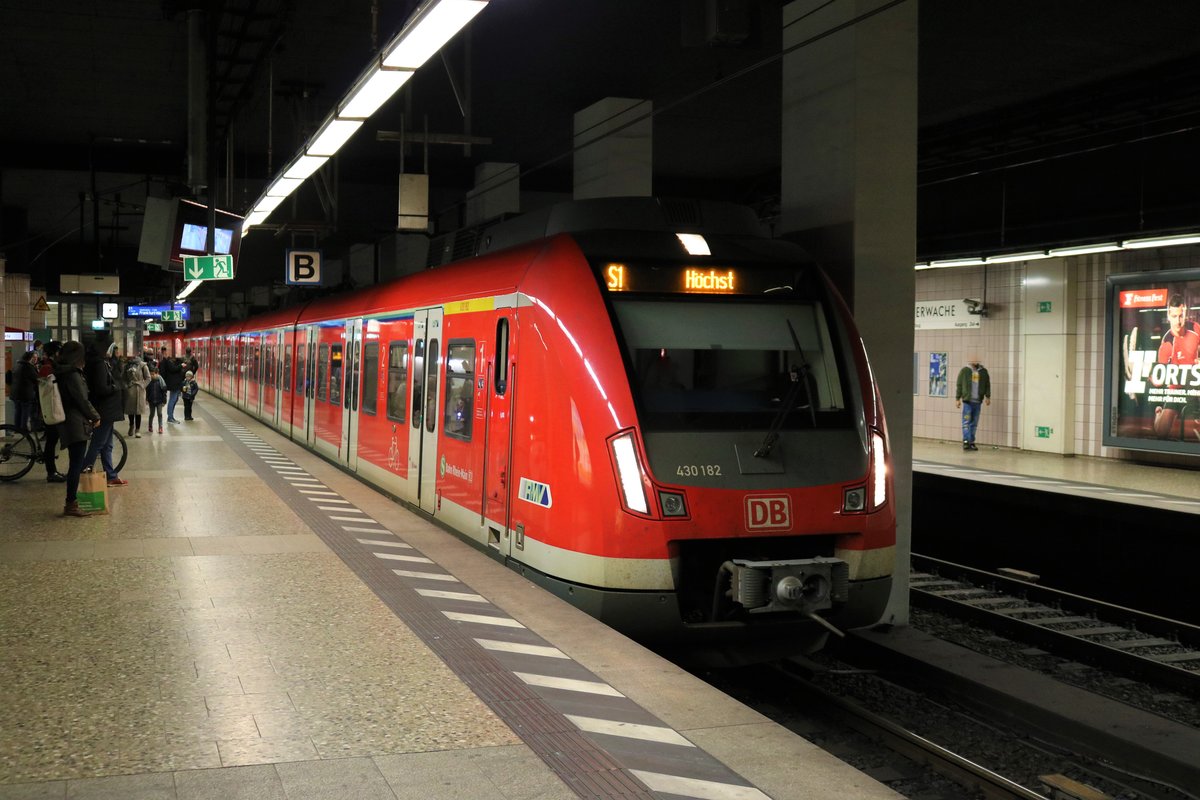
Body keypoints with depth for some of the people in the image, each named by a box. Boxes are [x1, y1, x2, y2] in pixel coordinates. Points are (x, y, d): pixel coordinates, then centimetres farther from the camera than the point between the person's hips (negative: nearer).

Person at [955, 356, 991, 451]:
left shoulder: (983, 371, 7)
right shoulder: (964, 371, 0)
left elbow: (987, 385, 14)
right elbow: (959, 385, 3)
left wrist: (988, 397, 6)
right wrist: (957, 399, 1)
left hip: (978, 401, 3)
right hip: (967, 401, -3)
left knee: (974, 423, 6)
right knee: (966, 422, -8)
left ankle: (971, 442, 11)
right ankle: (966, 441, -10)